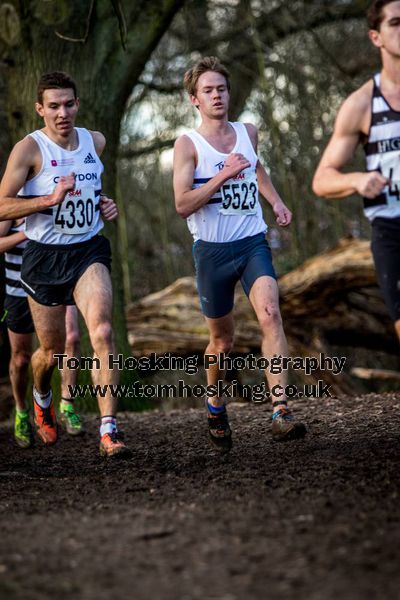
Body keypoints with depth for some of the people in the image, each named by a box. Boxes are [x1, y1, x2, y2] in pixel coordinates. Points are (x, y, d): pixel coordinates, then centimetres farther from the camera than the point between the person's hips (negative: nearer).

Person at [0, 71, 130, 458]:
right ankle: (42, 399, 46)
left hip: (88, 251, 2)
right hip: (44, 256, -2)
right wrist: (51, 199, -26)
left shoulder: (95, 142, 5)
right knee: (51, 352, 10)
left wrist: (100, 202, 9)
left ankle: (108, 431, -24)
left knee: (101, 331, -22)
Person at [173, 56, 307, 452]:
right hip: (212, 250, -2)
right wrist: (224, 175, -21)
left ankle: (281, 413, -28)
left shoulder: (248, 132, 10)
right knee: (222, 339, 7)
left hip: (253, 242, 2)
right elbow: (182, 204, -15)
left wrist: (275, 201, 19)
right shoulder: (188, 145, -5)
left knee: (270, 314, -22)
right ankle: (215, 407, 36)